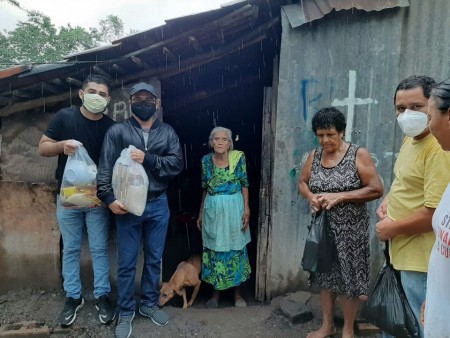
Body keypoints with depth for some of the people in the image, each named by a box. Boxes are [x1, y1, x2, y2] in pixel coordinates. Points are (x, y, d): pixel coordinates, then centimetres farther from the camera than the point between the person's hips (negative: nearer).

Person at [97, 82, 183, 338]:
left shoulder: (168, 132, 5)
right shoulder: (117, 131, -1)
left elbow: (177, 164, -6)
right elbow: (105, 167, -7)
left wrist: (148, 159, -17)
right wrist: (109, 198, -18)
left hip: (158, 205, 2)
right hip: (128, 205, -2)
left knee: (154, 258, 15)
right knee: (127, 262, 8)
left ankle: (150, 304, 34)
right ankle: (126, 311, 27)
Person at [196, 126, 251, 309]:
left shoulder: (238, 157, -5)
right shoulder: (206, 160, 2)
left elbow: (244, 184, -2)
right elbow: (205, 188, 9)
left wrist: (247, 208, -9)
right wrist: (201, 213, 10)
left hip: (234, 207, -2)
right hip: (212, 209, 2)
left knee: (235, 248, 8)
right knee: (214, 248, 9)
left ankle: (237, 293, 24)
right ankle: (216, 292, 26)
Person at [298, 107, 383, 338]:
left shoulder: (359, 154, -11)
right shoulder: (314, 155, 4)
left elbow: (376, 189, -13)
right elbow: (302, 182, 12)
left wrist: (339, 197, -21)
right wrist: (311, 197, -10)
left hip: (350, 229, -4)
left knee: (349, 277, 7)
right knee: (325, 275, 15)